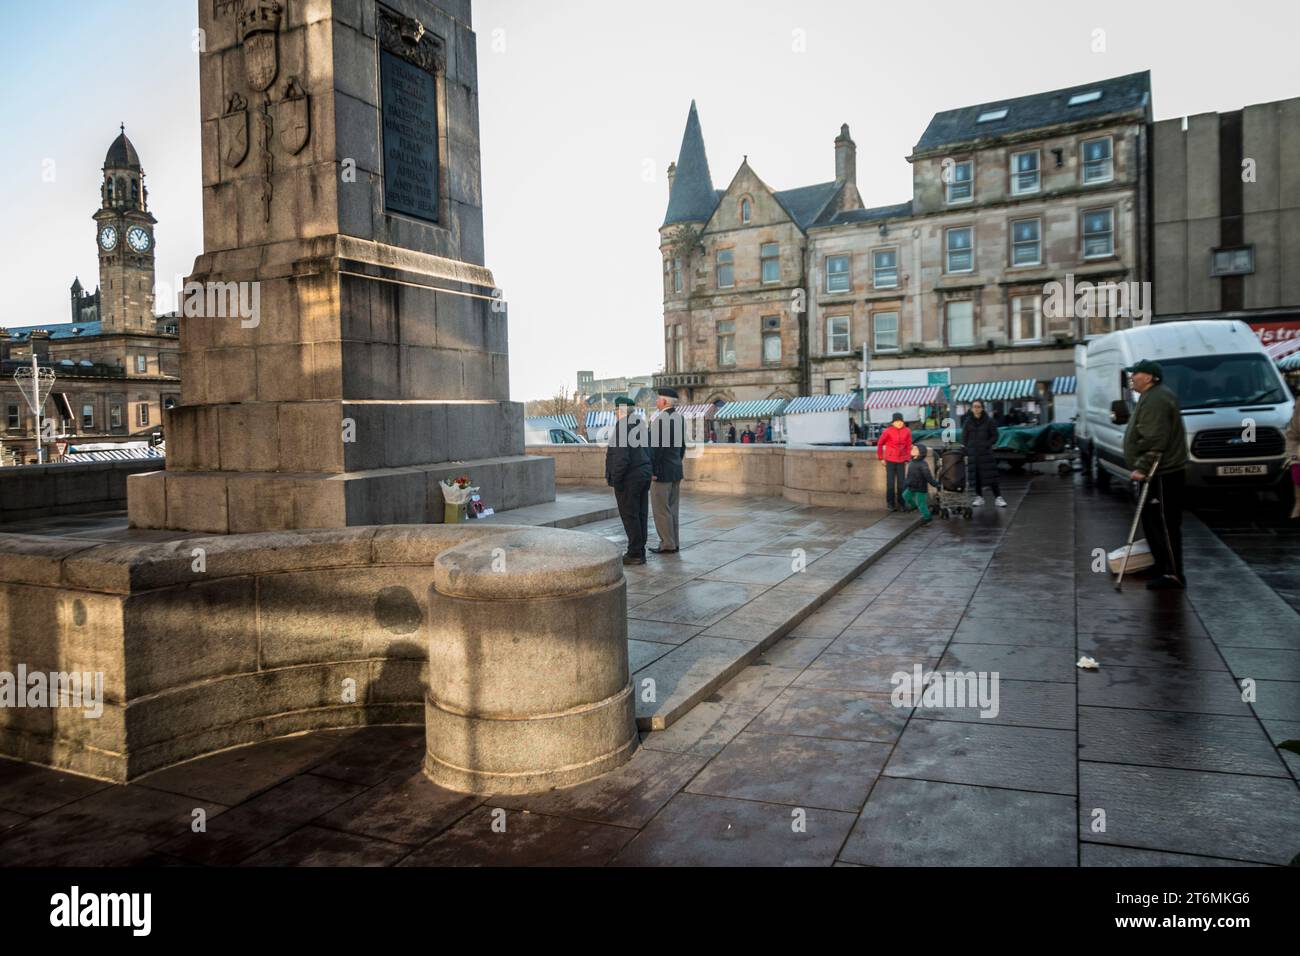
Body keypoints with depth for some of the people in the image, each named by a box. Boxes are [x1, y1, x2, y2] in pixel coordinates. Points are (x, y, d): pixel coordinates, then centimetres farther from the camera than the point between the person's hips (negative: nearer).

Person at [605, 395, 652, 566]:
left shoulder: (622, 425, -16)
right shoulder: (641, 424, 12)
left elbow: (621, 457, -21)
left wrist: (615, 480, -15)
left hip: (629, 478, -9)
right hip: (644, 475, 9)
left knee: (629, 516, -2)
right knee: (641, 515, 11)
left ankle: (635, 554, 1)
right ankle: (639, 551, 18)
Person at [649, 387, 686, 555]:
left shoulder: (659, 419, -17)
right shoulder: (681, 418, 7)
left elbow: (655, 447, -19)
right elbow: (683, 445, 12)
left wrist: (652, 471, -15)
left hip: (661, 471, -8)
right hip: (677, 471, 8)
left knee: (661, 509, 0)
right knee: (672, 508, 14)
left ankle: (667, 544, 3)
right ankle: (675, 542, 19)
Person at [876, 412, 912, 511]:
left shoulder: (907, 431, -4)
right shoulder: (888, 431, -11)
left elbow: (908, 446, 5)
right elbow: (880, 443, 1)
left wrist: (907, 459, 3)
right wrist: (881, 458, 4)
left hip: (901, 460, 2)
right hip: (890, 460, -2)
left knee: (901, 482, 6)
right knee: (890, 482, 2)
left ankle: (901, 503, 17)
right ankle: (890, 503, 10)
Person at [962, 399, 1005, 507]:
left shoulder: (989, 421, 1)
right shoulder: (967, 422, 5)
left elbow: (995, 436, 4)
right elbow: (964, 438, 7)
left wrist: (987, 444, -11)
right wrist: (965, 453, 1)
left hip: (986, 452, -2)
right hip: (972, 453, 2)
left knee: (990, 475, -4)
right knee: (975, 476, 3)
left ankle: (998, 498, 1)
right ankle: (979, 497, 15)